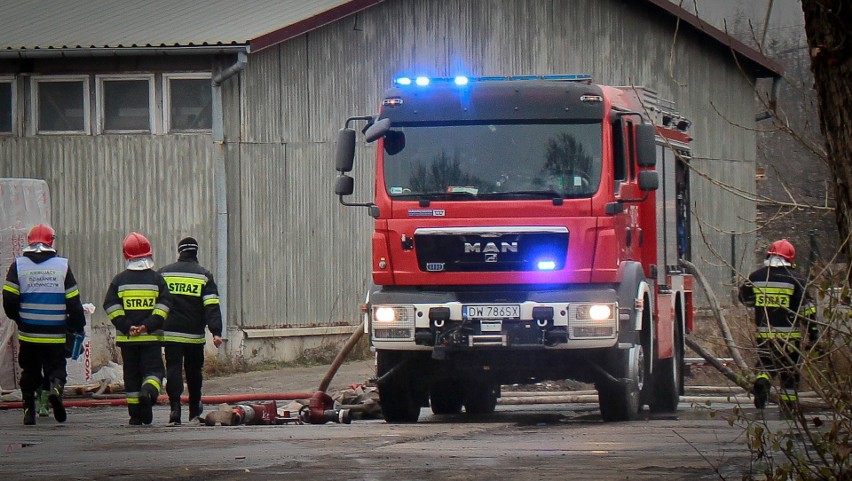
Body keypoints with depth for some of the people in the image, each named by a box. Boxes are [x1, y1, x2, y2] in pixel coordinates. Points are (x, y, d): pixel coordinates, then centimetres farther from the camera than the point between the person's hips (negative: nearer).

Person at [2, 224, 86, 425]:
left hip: (28, 333, 1)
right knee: (56, 369, 6)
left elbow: (9, 299, -4)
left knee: (30, 373, 14)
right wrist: (77, 327, 10)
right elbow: (73, 301, -1)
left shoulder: (18, 265, -1)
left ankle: (29, 411, 8)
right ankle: (56, 387, -25)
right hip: (56, 335, -1)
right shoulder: (62, 266, -1)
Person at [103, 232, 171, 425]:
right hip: (152, 337, -1)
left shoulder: (120, 279, 3)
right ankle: (149, 391, -29)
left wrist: (126, 326, -8)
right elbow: (164, 304, -7)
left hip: (126, 337, 1)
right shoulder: (156, 279, 1)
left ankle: (135, 415, 8)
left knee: (132, 375, 8)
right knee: (153, 369, 3)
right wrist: (149, 325, -10)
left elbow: (110, 305, -4)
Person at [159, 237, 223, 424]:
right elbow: (212, 306, -7)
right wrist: (216, 332, -11)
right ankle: (194, 409, 28)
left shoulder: (164, 273, 5)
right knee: (194, 371, 16)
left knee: (173, 369, -2)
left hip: (170, 332, 0)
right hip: (194, 333, 0)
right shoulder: (204, 275, 1)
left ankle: (175, 407, -19)